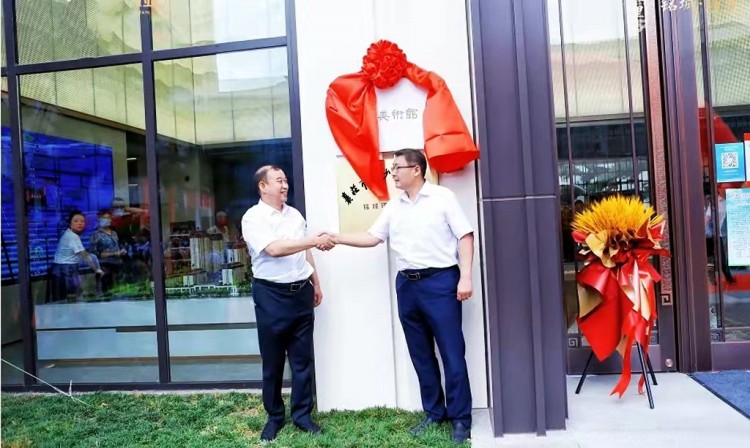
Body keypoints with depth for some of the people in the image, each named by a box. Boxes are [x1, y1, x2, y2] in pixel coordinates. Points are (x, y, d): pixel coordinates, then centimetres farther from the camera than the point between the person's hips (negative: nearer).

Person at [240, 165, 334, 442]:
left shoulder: (295, 214, 10)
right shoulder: (253, 218, -9)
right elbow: (274, 249, -24)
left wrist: (316, 284, 18)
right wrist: (315, 241, -25)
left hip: (301, 292, 5)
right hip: (272, 295, -5)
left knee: (302, 359, 10)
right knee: (273, 362, 8)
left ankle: (302, 414, 23)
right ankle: (274, 416, 24)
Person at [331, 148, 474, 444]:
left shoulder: (442, 197, -3)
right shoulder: (393, 207, 13)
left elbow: (465, 236, -6)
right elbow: (372, 237, 14)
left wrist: (465, 277, -13)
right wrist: (338, 239, 5)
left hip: (440, 281, -6)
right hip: (407, 284, 6)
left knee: (452, 353, 0)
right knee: (421, 354, 12)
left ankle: (460, 418, 12)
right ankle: (434, 412, 26)